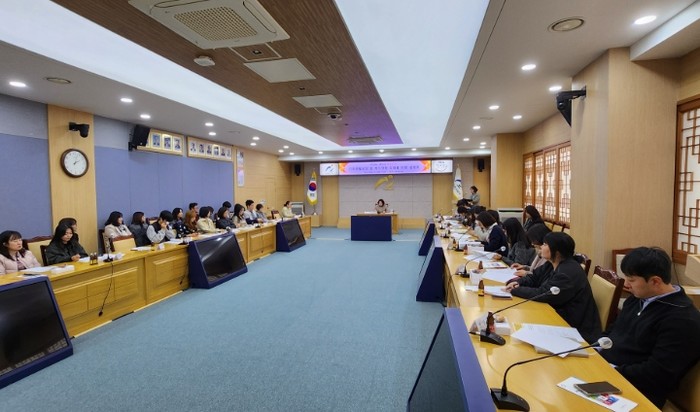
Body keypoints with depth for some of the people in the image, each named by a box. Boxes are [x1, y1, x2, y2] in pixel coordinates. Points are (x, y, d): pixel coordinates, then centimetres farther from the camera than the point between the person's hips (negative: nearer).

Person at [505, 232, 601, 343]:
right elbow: (534, 278, 12)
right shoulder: (551, 264, 4)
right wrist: (518, 283, -9)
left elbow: (542, 294, -28)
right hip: (559, 312, 8)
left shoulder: (569, 273, -26)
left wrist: (515, 290, -19)